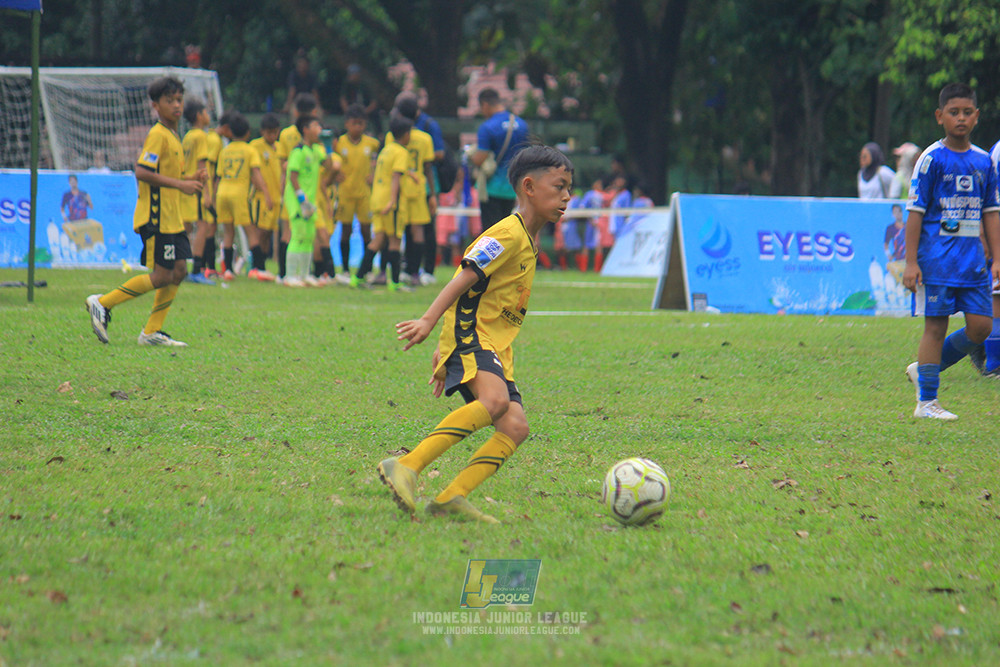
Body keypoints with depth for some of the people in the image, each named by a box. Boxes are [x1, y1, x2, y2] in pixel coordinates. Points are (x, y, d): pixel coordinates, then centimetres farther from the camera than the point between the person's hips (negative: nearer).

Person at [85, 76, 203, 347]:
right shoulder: (157, 136, -13)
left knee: (178, 271, 6)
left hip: (171, 218, 10)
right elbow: (142, 172, -23)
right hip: (156, 217, -10)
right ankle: (102, 303, -5)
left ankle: (152, 332, 10)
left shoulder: (173, 137, 17)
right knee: (162, 276, -10)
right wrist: (180, 184, -22)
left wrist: (190, 179, 8)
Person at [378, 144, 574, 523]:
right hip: (470, 335, -9)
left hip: (496, 350, 9)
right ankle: (406, 467, -35)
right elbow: (466, 277, -16)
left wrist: (445, 353, 26)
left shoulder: (528, 243, 23)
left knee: (515, 427, -8)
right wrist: (429, 320, -26)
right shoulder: (509, 233, -6)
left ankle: (451, 499, -15)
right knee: (495, 400, -33)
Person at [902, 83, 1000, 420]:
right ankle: (926, 402, 3)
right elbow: (915, 212, -6)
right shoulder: (931, 159, -6)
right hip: (937, 260, -5)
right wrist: (911, 262, -10)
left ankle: (924, 368, 20)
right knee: (936, 326, -4)